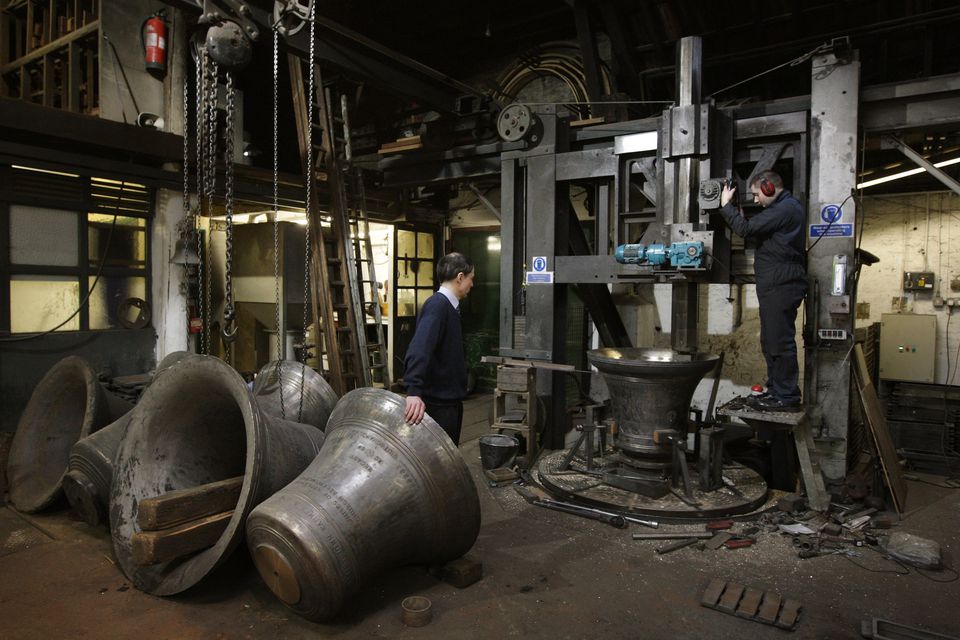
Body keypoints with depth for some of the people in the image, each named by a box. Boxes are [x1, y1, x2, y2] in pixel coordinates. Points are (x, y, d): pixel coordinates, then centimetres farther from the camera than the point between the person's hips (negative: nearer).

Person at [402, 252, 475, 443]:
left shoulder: (448, 306, 13)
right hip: (438, 401, -10)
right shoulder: (437, 305, -18)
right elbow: (419, 348, -33)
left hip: (451, 399, 10)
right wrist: (413, 391, -44)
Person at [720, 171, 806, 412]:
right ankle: (776, 390, 24)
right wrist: (735, 212, 6)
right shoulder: (786, 207, 22)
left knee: (780, 342, -7)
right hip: (776, 286, 11)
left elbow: (746, 229, -17)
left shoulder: (785, 209, -13)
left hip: (782, 287, -11)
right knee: (771, 342, 15)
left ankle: (787, 397, -1)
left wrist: (726, 205, -5)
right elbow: (755, 229, 20)